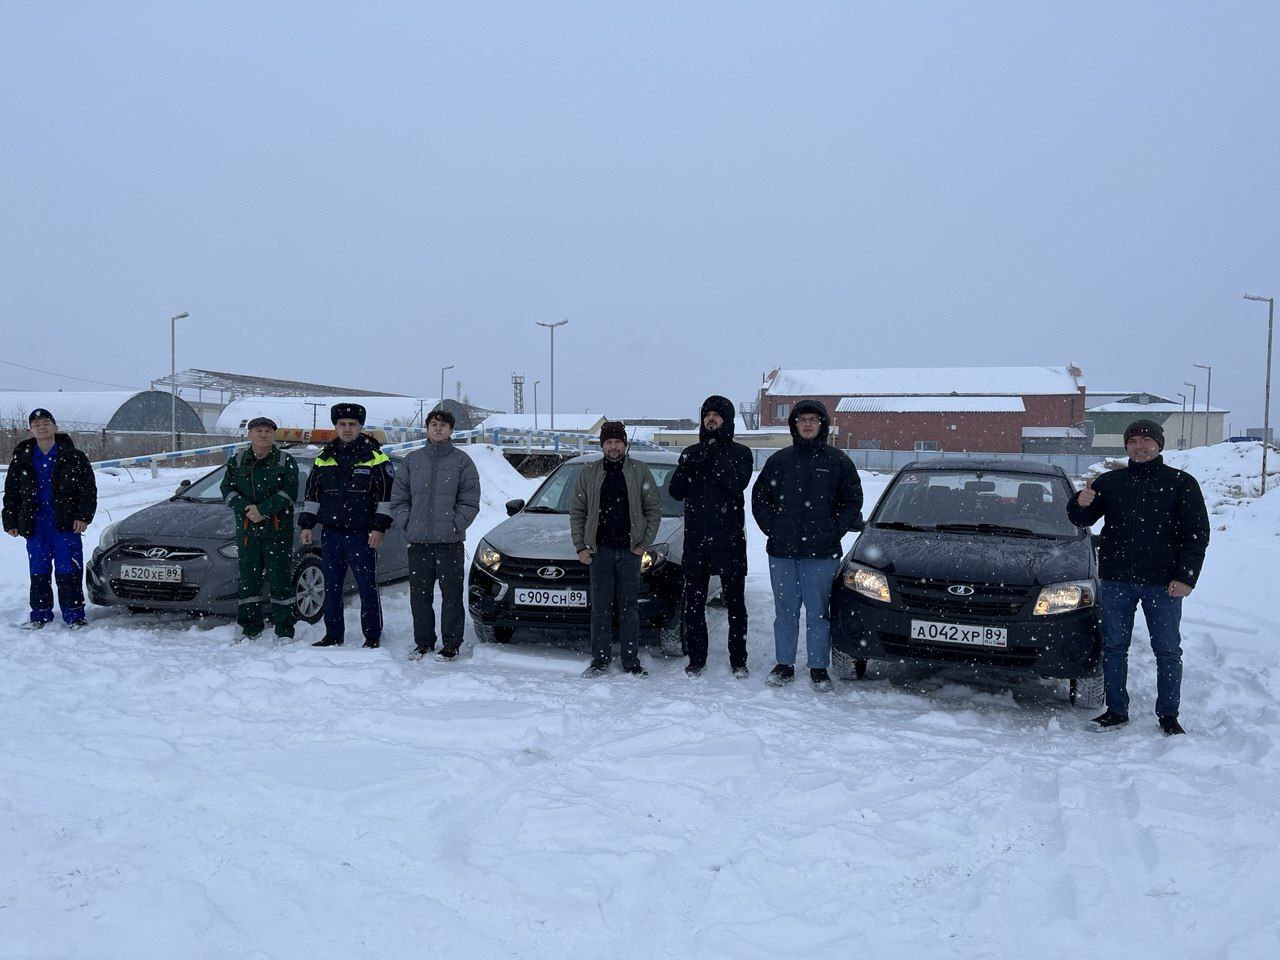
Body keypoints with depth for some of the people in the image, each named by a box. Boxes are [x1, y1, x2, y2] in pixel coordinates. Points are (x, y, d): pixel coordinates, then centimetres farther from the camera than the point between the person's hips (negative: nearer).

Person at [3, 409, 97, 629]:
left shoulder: (73, 458, 2)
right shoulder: (21, 460, 10)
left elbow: (89, 489, 0)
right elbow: (11, 493, 14)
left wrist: (83, 516, -8)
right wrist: (11, 522, 8)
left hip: (66, 524, -3)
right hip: (35, 524, 3)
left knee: (68, 570, -3)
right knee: (39, 571, 7)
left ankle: (73, 615, 4)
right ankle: (40, 614, 17)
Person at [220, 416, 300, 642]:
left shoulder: (286, 462, 3)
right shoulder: (236, 462, 12)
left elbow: (289, 492, -7)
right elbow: (227, 488, 6)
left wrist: (263, 510, -17)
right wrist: (245, 509, -11)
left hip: (278, 530, -3)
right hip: (246, 530, 3)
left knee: (280, 580, -3)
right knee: (248, 579, 6)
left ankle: (285, 631, 3)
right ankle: (250, 629, 15)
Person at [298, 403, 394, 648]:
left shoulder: (375, 457, -2)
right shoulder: (324, 457, 12)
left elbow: (385, 495, -4)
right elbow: (312, 493, 17)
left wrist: (379, 527, -11)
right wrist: (307, 524, 10)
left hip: (362, 534, -4)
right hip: (331, 534, 5)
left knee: (367, 588, -1)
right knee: (331, 588, 10)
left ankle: (373, 638, 7)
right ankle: (333, 635, 21)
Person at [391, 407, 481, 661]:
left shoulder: (462, 461, 3)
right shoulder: (412, 460, 10)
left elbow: (470, 501, -1)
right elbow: (398, 498, 12)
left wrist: (455, 525, -9)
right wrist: (408, 523, 1)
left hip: (450, 541, -3)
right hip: (418, 542, 3)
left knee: (451, 594, 0)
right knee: (419, 594, 9)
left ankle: (451, 643, 10)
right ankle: (423, 641, 21)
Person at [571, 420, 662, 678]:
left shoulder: (640, 470, 4)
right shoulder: (589, 472, 7)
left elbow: (654, 509, 6)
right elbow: (576, 511, 10)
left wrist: (645, 543, -1)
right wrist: (580, 546, 2)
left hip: (630, 550, -1)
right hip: (600, 550, 1)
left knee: (630, 606, 3)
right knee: (600, 606, 2)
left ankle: (631, 662, 10)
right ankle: (600, 660, 10)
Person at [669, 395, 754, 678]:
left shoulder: (741, 453, 3)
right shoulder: (691, 453, 13)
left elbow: (737, 484, -15)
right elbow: (675, 492, 4)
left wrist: (718, 456, -20)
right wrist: (688, 467, -14)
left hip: (729, 538, -3)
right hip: (695, 538, 3)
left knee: (735, 602, 3)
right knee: (694, 603, 5)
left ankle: (738, 660, 12)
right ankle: (696, 660, 14)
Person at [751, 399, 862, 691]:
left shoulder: (838, 461, 4)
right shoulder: (779, 460, 9)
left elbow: (853, 501, 6)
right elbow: (759, 497, 14)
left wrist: (833, 532, -4)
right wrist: (772, 529, 2)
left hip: (821, 553, -2)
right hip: (781, 551, 2)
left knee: (819, 612, 2)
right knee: (785, 611, 8)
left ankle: (819, 668, 12)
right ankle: (784, 665, 18)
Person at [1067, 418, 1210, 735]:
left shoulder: (1181, 483, 2)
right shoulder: (1110, 482, 9)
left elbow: (1198, 533, 0)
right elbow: (1082, 519, 10)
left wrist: (1185, 577, -10)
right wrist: (1081, 505, -16)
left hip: (1163, 584, -2)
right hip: (1116, 581, 2)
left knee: (1167, 651, 4)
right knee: (1114, 648, 7)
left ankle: (1168, 715, 15)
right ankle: (1116, 710, 18)